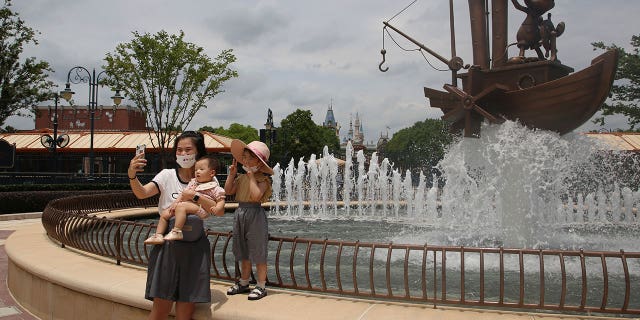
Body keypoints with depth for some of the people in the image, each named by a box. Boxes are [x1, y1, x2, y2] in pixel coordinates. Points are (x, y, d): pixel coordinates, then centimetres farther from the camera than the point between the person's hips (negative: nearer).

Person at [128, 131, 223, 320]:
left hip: (195, 247, 1)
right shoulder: (168, 175, 4)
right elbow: (142, 193, -13)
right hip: (168, 245, -1)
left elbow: (219, 211, -6)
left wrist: (195, 196, -17)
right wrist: (132, 176, -32)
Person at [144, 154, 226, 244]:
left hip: (200, 208, -9)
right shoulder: (193, 182, 24)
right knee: (164, 213, 3)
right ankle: (158, 236, 3)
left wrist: (217, 208, -22)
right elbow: (183, 193, 21)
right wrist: (175, 202, 5)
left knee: (181, 206, -35)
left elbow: (221, 200, -2)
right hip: (186, 203, 9)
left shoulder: (214, 187, 3)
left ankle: (176, 232, -39)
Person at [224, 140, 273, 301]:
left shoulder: (263, 179, -12)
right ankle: (244, 283, 31)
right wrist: (232, 174, -1)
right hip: (240, 213, 8)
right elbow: (228, 191, 3)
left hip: (255, 214, -7)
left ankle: (261, 286, 11)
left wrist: (252, 176, -23)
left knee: (258, 253, 0)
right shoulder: (241, 178, 10)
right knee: (244, 252, 18)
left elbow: (256, 195, -28)